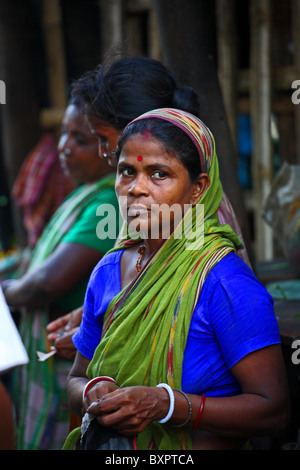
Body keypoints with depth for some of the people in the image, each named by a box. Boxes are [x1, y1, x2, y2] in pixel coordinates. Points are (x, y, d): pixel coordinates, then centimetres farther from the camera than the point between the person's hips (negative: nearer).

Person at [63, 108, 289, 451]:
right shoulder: (107, 272, 2)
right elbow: (76, 379, 11)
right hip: (107, 446, 4)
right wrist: (92, 394, -10)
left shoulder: (225, 281, -15)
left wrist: (164, 403, -24)